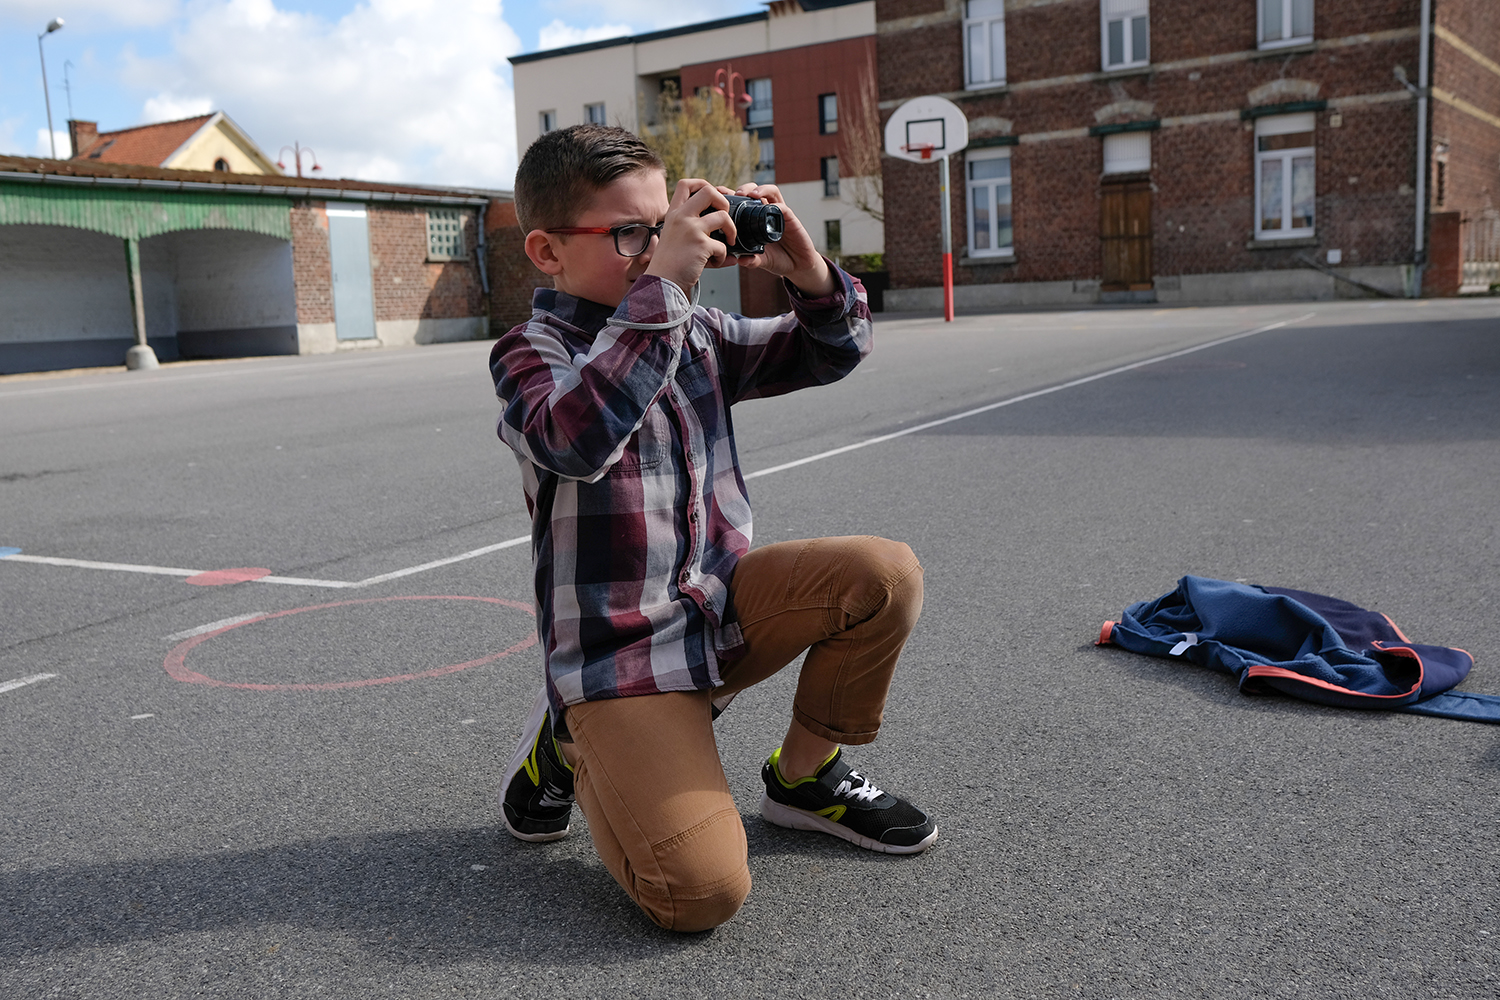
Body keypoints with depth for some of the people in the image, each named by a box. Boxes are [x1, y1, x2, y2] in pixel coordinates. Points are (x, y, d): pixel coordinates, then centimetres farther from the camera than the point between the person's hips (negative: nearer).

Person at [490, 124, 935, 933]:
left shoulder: (697, 332, 7)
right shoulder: (530, 352, -11)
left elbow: (830, 352, 11)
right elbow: (577, 440, -34)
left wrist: (804, 268, -10)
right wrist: (664, 285, -35)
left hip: (723, 604, 6)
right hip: (621, 649, -6)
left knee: (886, 574, -16)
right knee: (701, 893, -21)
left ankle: (804, 776, 8)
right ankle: (570, 750, 10)